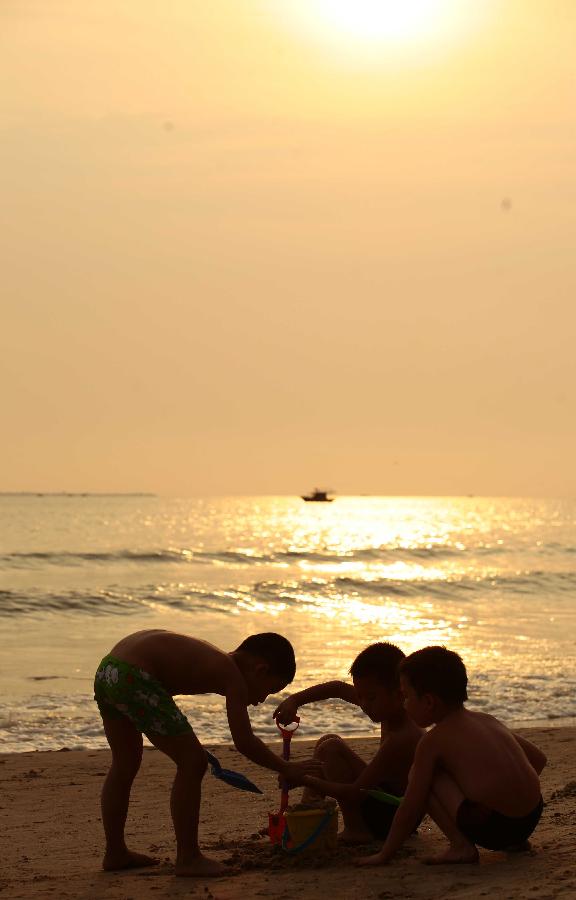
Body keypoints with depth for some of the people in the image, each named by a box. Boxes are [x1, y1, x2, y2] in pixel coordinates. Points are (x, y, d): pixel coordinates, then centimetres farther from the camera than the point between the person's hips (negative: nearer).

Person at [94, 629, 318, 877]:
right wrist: (287, 769, 4)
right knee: (192, 762, -1)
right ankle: (188, 858, 4)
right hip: (133, 678, -10)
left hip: (106, 670, 10)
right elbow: (244, 742, -8)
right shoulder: (233, 675, -3)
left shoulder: (213, 660, 23)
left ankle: (115, 853, 35)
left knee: (126, 763, 25)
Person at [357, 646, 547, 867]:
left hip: (492, 828, -8)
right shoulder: (488, 720, 16)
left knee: (421, 776, -1)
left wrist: (384, 855, 7)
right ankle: (514, 842, 26)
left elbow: (409, 809, -3)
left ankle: (461, 845, -6)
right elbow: (538, 758, 24)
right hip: (531, 820, 8)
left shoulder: (433, 741, -3)